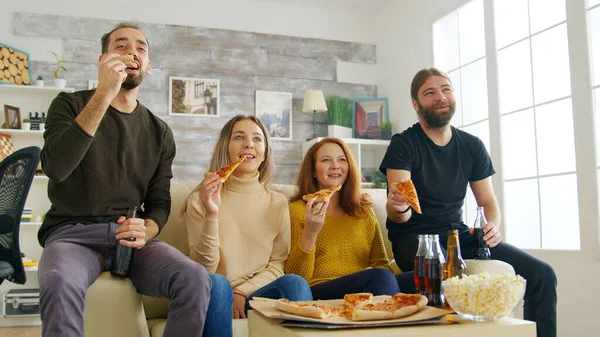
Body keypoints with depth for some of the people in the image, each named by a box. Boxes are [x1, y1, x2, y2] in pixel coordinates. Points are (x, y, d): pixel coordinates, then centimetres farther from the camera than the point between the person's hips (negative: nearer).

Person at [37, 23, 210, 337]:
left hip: (131, 238, 3)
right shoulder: (70, 105, 3)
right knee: (60, 282, -38)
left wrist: (146, 231, -13)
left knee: (196, 279, -25)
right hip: (72, 234, -2)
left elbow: (160, 202, 12)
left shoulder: (160, 132, 12)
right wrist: (103, 95, -21)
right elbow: (55, 167, -16)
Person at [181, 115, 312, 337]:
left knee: (294, 282, -29)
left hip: (256, 296, 1)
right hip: (214, 296, -1)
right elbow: (204, 268, -7)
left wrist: (242, 293, -11)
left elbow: (277, 265, 7)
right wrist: (211, 216, -22)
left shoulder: (278, 203, 8)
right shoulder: (200, 200, 1)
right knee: (216, 283, -35)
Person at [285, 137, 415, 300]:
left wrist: (373, 273, -8)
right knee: (380, 277, -34)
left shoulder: (364, 209, 20)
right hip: (320, 292, -5)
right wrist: (309, 234, -18)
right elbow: (296, 279, -2)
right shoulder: (298, 210, 6)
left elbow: (381, 264, 17)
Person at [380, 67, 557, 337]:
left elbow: (488, 202, 10)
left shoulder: (472, 146, 8)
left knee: (542, 274, -11)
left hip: (459, 234, 5)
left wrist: (492, 226, -13)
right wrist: (397, 207, -40)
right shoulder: (403, 145, -8)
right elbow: (402, 216, -15)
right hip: (414, 237, -5)